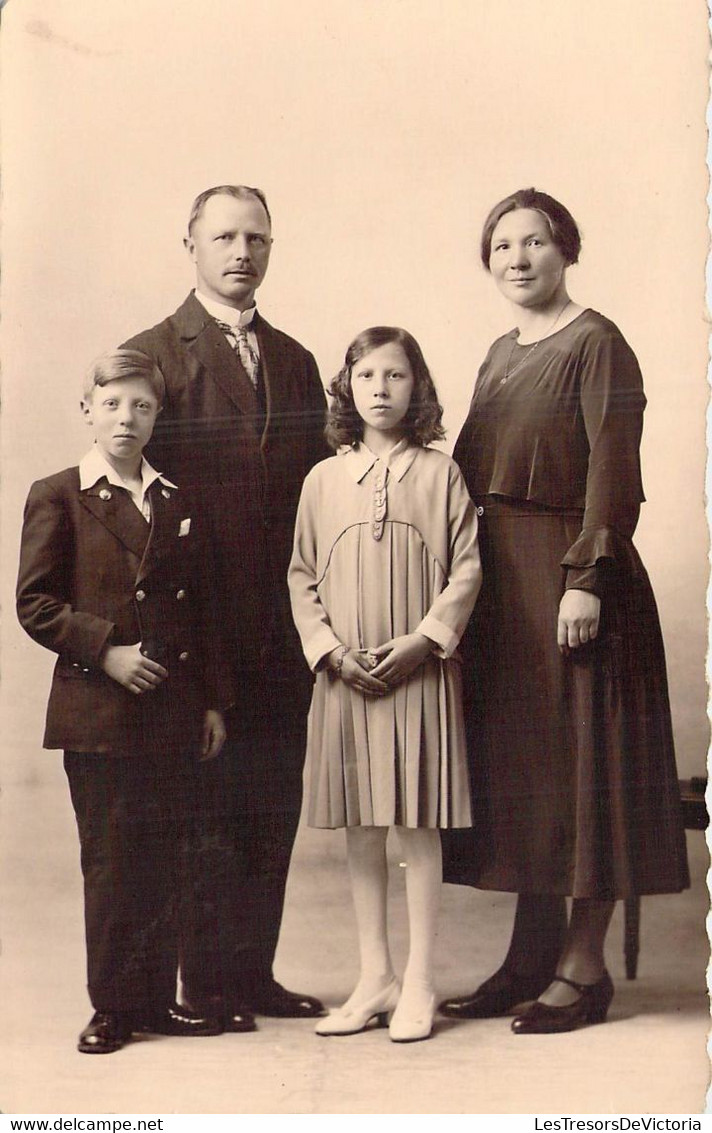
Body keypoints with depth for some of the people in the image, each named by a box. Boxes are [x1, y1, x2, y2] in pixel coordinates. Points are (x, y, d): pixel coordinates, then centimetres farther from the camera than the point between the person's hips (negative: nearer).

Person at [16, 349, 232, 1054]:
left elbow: (202, 611, 14)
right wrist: (105, 651, -15)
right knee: (110, 861, 2)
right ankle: (113, 1006, 13)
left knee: (163, 859, 8)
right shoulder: (57, 497, 0)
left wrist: (213, 701, 11)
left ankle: (157, 997, 19)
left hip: (174, 713, 4)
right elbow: (34, 604, -4)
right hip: (98, 713, -4)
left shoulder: (178, 503, 12)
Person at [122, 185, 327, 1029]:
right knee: (210, 807, 1)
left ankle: (253, 973, 21)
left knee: (274, 805, 9)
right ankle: (206, 980, 13)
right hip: (202, 629, -5)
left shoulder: (295, 363, 15)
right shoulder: (152, 355, -1)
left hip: (281, 632, 5)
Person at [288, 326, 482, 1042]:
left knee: (418, 827, 1)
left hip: (420, 671, -3)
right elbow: (302, 577, 8)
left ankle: (418, 986, 10)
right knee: (360, 831, 8)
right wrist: (330, 650, -5)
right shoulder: (323, 480, 8)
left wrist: (420, 642, -12)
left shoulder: (439, 474, 1)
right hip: (344, 677, 3)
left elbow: (466, 570, -2)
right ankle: (375, 978, 19)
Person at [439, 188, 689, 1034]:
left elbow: (613, 472, -15)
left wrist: (587, 579, -22)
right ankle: (532, 956, 19)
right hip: (500, 582, 8)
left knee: (579, 763, -2)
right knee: (515, 762, 10)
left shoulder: (596, 345, -7)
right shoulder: (499, 356, 17)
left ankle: (583, 966, 7)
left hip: (566, 574, -8)